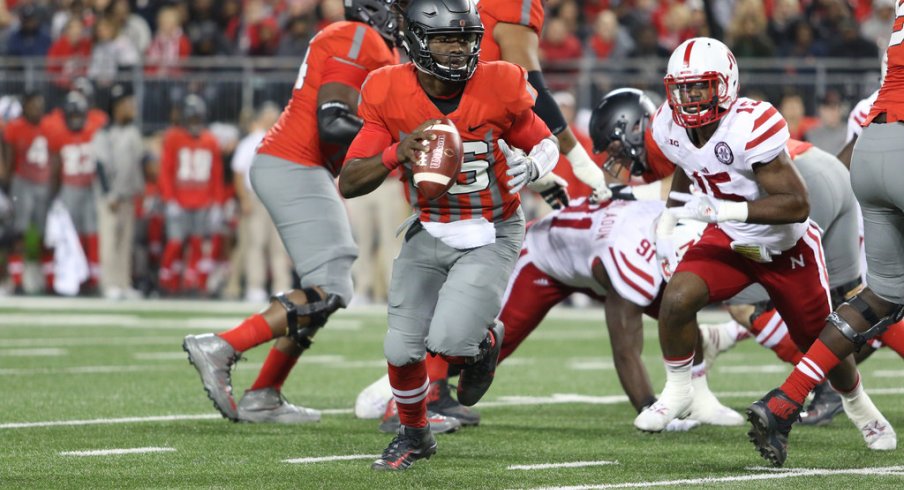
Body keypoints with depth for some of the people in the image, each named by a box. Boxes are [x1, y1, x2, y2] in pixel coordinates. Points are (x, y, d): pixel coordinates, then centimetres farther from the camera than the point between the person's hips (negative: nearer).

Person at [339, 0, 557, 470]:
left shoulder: (498, 89, -16)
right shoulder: (390, 96, -13)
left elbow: (546, 144, 2)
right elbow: (349, 182, -12)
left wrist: (529, 169, -22)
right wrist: (396, 154, -31)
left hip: (490, 237, -2)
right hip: (430, 233, 3)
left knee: (450, 339, -21)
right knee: (401, 348, -2)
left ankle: (485, 342, 18)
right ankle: (414, 433, 29)